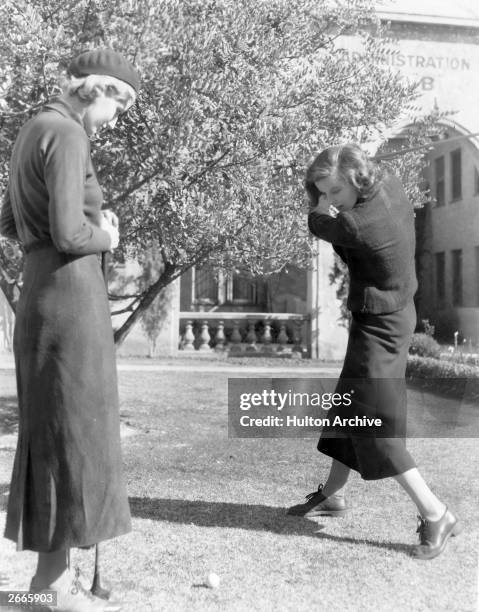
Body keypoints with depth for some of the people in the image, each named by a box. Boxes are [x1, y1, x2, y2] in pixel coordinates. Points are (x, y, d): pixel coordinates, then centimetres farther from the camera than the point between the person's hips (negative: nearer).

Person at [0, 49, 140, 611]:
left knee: (52, 436, 15)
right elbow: (69, 235, -24)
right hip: (70, 300, -10)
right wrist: (106, 237, -1)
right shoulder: (66, 135, -14)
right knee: (71, 437, -1)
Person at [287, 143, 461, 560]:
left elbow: (318, 224, -9)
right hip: (394, 313, 10)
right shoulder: (389, 183, -6)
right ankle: (333, 495, 32)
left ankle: (435, 514, 0)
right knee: (351, 408, 18)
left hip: (379, 323, -10)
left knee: (372, 424, -6)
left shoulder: (357, 226, -30)